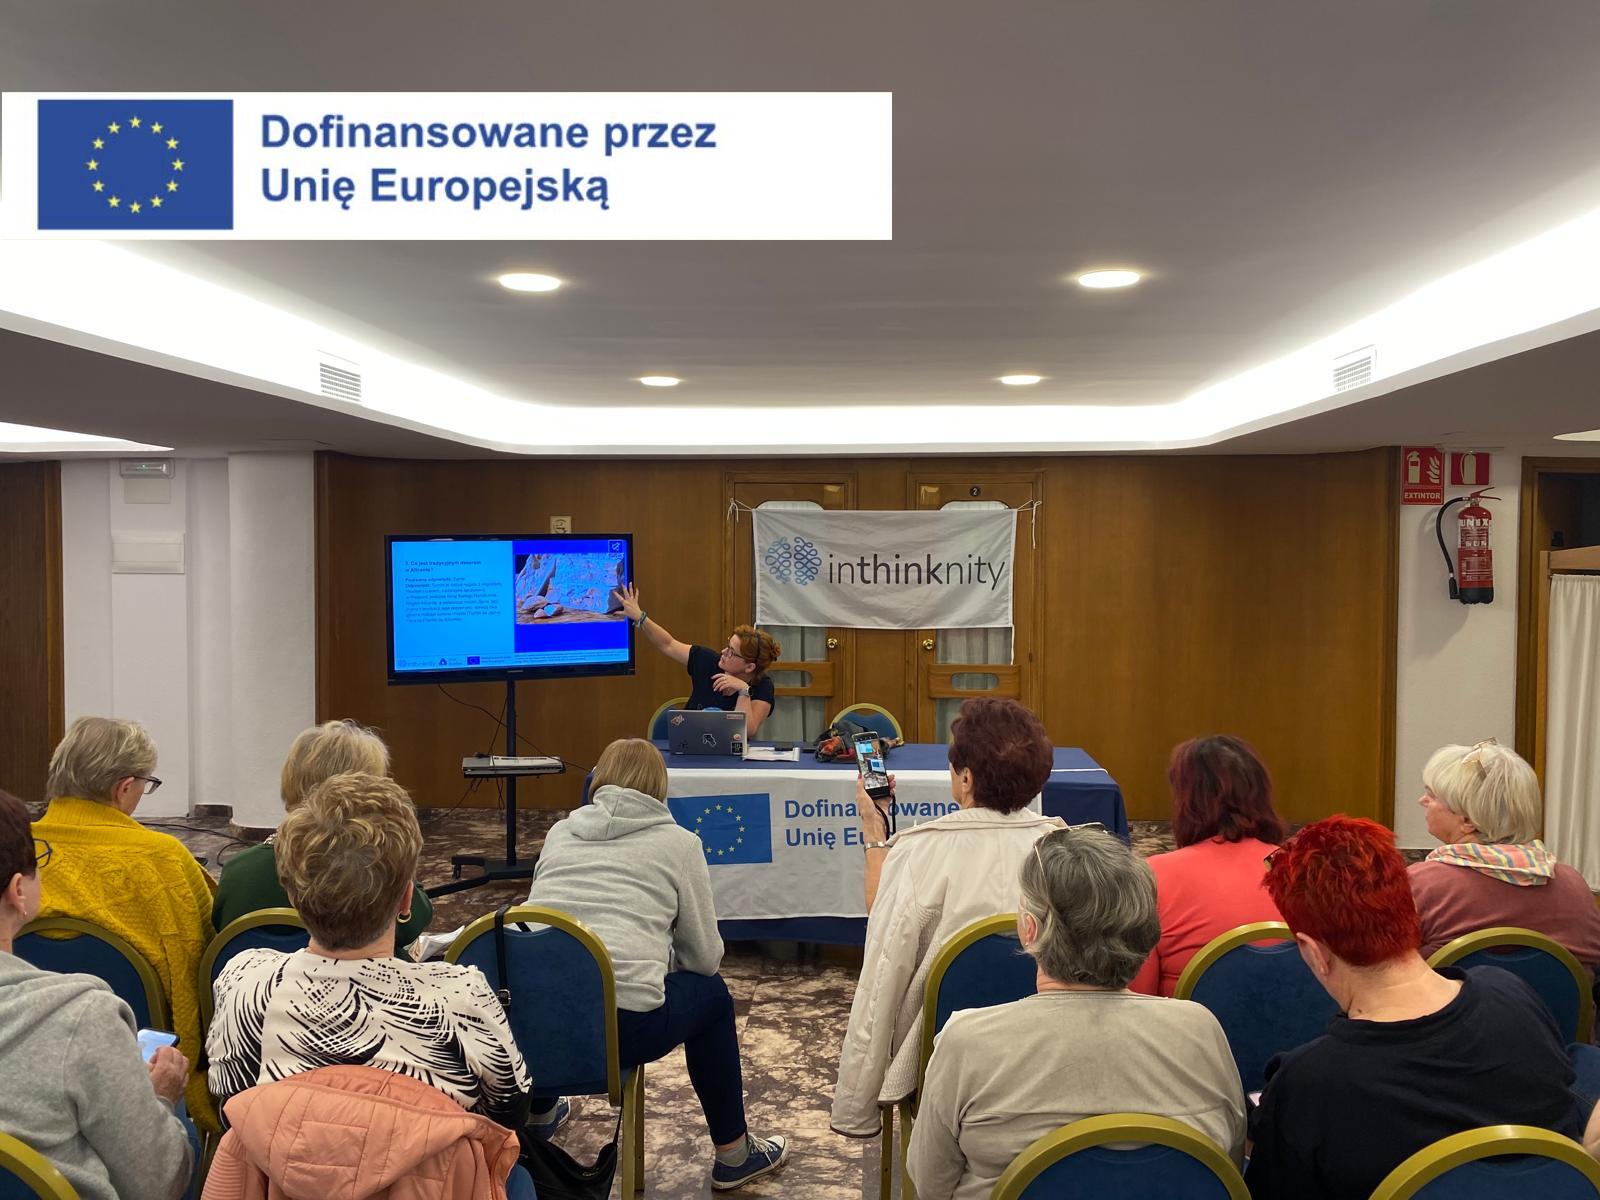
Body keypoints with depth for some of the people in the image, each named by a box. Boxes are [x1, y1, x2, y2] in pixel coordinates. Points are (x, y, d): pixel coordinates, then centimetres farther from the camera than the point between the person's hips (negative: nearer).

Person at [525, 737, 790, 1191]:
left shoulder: (560, 833, 16)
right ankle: (733, 1155, 33)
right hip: (620, 1029, -5)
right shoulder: (678, 842, 6)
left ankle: (538, 1112, 55)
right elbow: (706, 957, 7)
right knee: (711, 994, 24)